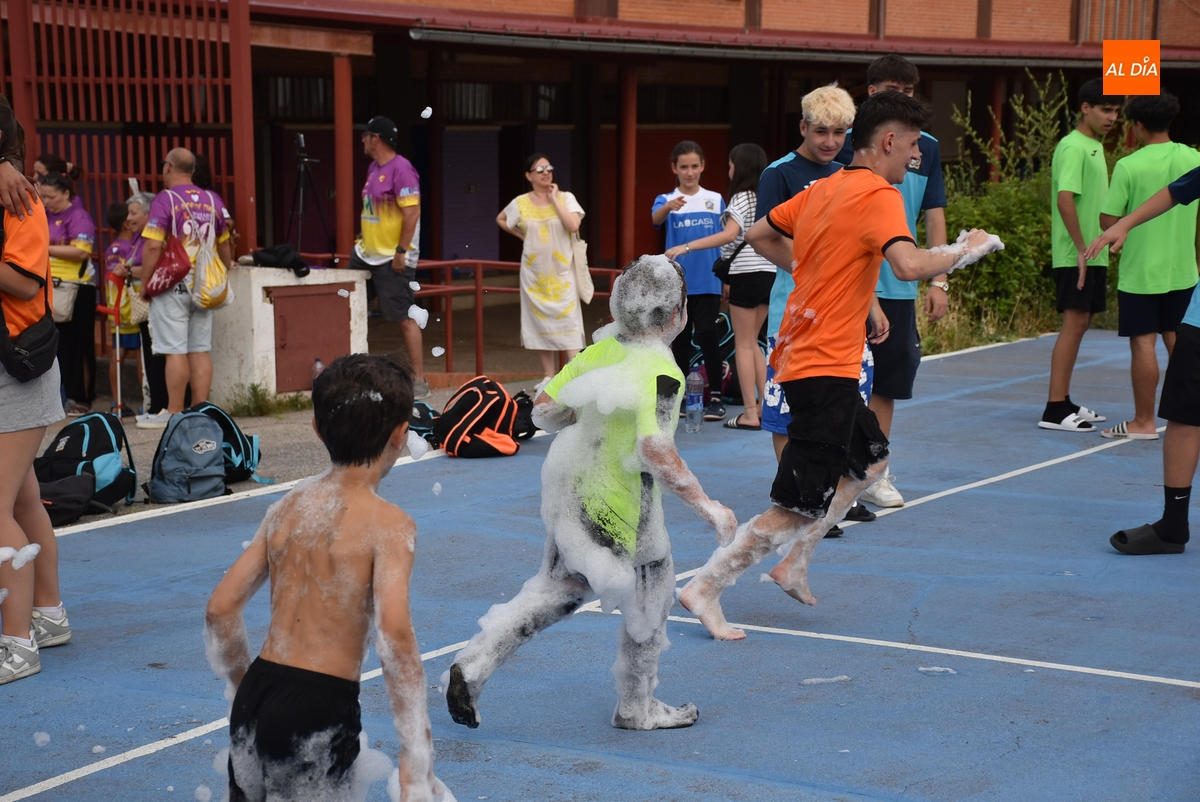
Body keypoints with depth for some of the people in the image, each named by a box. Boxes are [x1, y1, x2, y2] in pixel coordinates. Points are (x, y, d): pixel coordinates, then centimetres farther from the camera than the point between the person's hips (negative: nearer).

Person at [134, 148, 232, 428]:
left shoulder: (164, 200, -9)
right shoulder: (213, 200, 8)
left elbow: (153, 247, -16)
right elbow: (225, 246, 16)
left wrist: (145, 281, -7)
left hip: (173, 286, -5)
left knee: (175, 351, -4)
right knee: (200, 350, 7)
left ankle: (174, 413, -2)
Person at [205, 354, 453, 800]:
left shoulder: (288, 508, 8)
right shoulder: (388, 524, -9)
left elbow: (220, 610, 8)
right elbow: (394, 633, -21)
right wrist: (418, 759, -17)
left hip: (257, 694, 6)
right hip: (319, 709, -6)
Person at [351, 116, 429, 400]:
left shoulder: (401, 169, -16)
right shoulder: (374, 168, 13)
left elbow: (412, 212, -21)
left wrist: (401, 251, -23)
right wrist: (364, 239, 18)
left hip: (392, 259, -10)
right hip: (367, 253, 10)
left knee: (405, 318, -8)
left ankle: (418, 381, -4)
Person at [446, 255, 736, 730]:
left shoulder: (601, 350, -1)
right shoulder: (662, 372, -21)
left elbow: (544, 411, 2)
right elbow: (655, 450, -33)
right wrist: (705, 507, -26)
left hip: (570, 491, 7)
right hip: (620, 509, -7)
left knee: (561, 586, 23)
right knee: (649, 601, 14)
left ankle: (473, 665, 16)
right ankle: (636, 709, 30)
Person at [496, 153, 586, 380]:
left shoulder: (566, 198, -3)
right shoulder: (520, 203, 1)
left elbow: (573, 226, -18)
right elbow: (500, 220, 18)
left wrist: (554, 199, -14)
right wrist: (522, 236, 6)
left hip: (562, 271, -2)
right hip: (534, 272, 2)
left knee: (568, 319, -9)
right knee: (540, 320, 4)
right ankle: (550, 376, 13)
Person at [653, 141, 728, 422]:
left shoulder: (715, 200, 7)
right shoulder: (666, 200, 3)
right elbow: (656, 219, -20)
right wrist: (669, 206, -43)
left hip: (708, 283, -1)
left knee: (708, 337, -8)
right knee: (680, 341, 7)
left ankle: (715, 398, -3)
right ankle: (681, 397, 16)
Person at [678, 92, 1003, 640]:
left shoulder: (823, 189, 12)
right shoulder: (879, 195, -14)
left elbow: (759, 235, 22)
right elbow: (909, 265, -30)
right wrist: (966, 250, -13)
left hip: (799, 356, 10)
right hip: (826, 368, -10)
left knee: (871, 459, 24)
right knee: (797, 508, -3)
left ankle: (794, 565, 25)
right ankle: (705, 588, 1)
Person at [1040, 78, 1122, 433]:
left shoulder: (1095, 146, 16)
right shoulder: (1073, 147, -13)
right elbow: (1064, 198, -22)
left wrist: (1096, 247, 16)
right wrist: (1081, 249, -22)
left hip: (1093, 253, 9)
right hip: (1075, 254, -9)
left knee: (1079, 324, 11)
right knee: (1074, 324, -10)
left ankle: (1064, 403, 18)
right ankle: (1055, 410, -8)